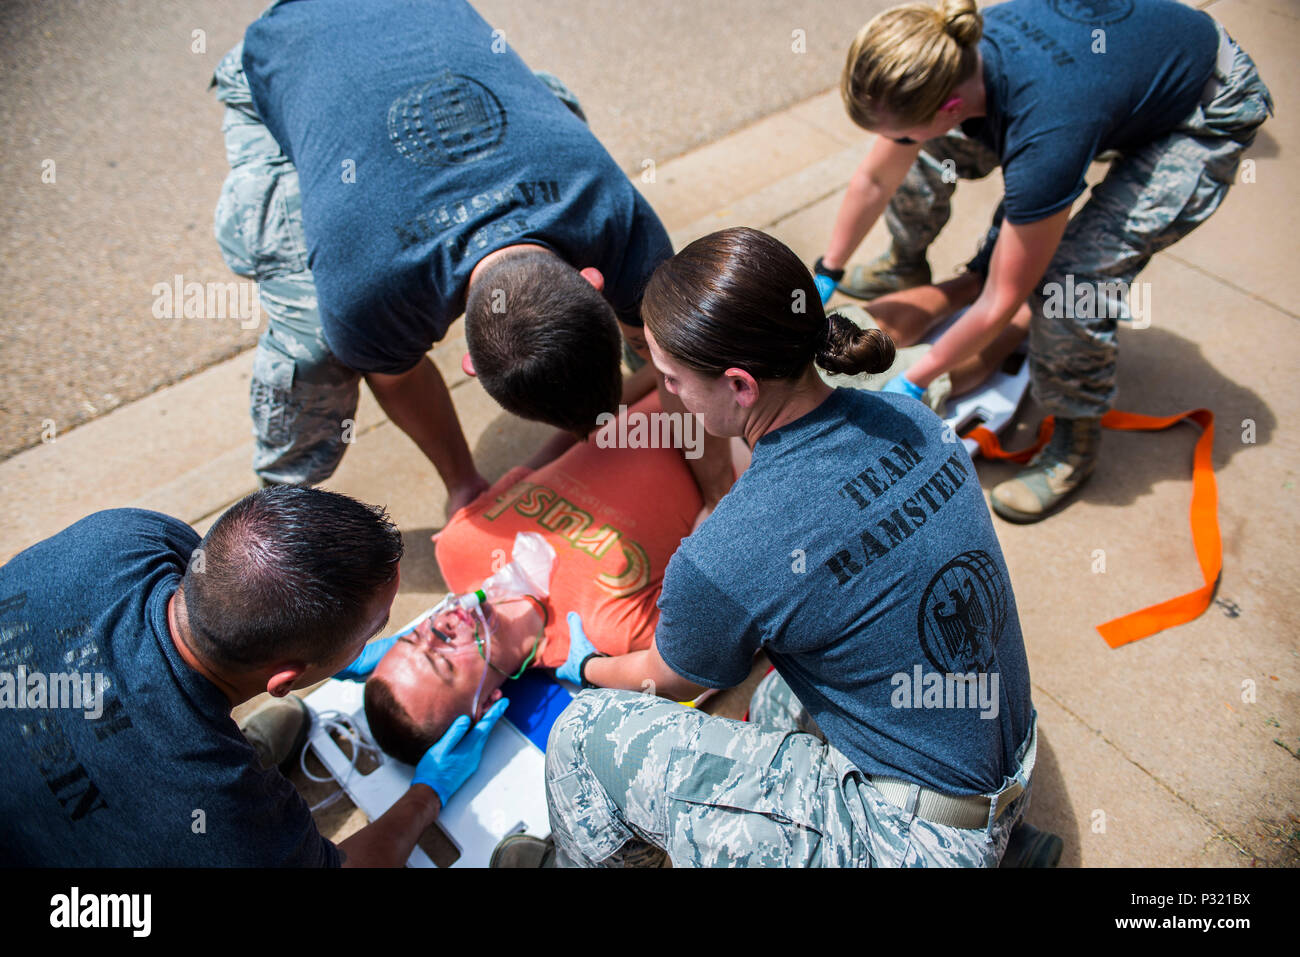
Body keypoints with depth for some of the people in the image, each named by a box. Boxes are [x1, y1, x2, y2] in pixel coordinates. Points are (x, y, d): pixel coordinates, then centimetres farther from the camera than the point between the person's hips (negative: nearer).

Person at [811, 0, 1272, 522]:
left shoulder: (1045, 141, -42)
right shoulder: (943, 59, -24)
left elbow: (1001, 304, -31)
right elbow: (875, 179, -7)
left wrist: (913, 381, -20)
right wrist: (826, 275, 2)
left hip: (1207, 114, -7)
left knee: (1070, 276, -27)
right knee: (924, 149, 2)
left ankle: (1077, 442, -2)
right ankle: (907, 266, 30)